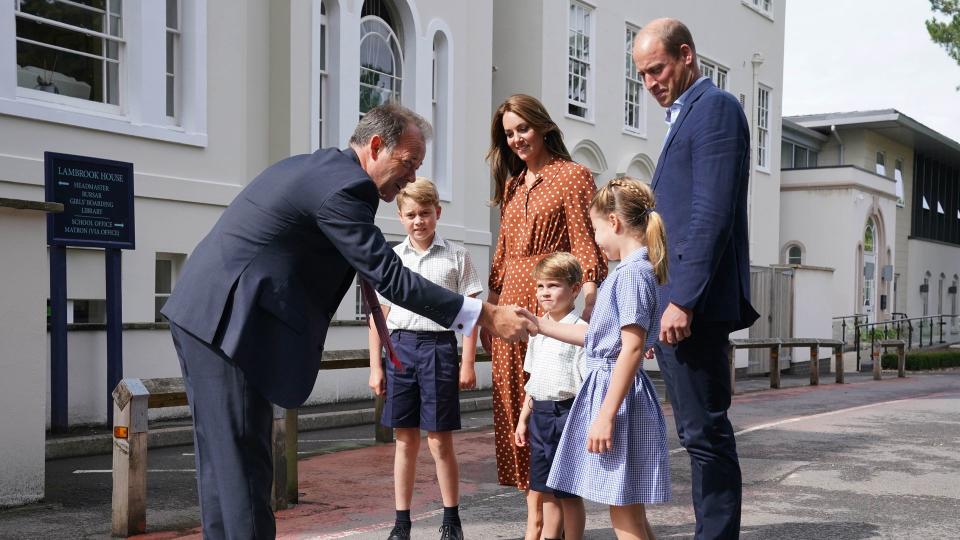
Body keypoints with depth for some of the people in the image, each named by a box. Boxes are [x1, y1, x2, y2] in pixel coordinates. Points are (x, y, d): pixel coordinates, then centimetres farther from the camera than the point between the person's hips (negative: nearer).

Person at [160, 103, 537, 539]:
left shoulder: (316, 167, 16)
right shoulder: (343, 186, -16)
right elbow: (389, 277, -19)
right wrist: (485, 316, -18)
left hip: (201, 313, 10)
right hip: (226, 320, -10)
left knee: (224, 458, 13)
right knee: (244, 461, -6)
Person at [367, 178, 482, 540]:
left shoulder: (456, 256, 2)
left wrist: (467, 363, -4)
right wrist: (375, 366, 5)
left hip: (439, 347, -2)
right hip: (400, 347, 2)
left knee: (440, 441, 1)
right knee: (405, 440, 8)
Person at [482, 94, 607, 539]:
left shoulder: (573, 176, -2)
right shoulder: (512, 185, 19)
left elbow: (587, 249, -9)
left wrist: (587, 310, -19)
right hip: (512, 306, 7)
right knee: (517, 406, 7)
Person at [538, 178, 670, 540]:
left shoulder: (632, 273, -16)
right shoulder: (632, 272, 14)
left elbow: (632, 349, -22)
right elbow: (596, 337, 22)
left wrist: (606, 415, -24)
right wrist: (540, 325, 25)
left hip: (619, 394, -10)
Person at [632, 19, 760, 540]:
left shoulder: (714, 107, -7)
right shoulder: (684, 116, 22)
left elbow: (712, 214, -18)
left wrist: (683, 300, -22)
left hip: (692, 305, -10)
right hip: (674, 303, 10)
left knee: (705, 432, -5)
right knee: (700, 432, 12)